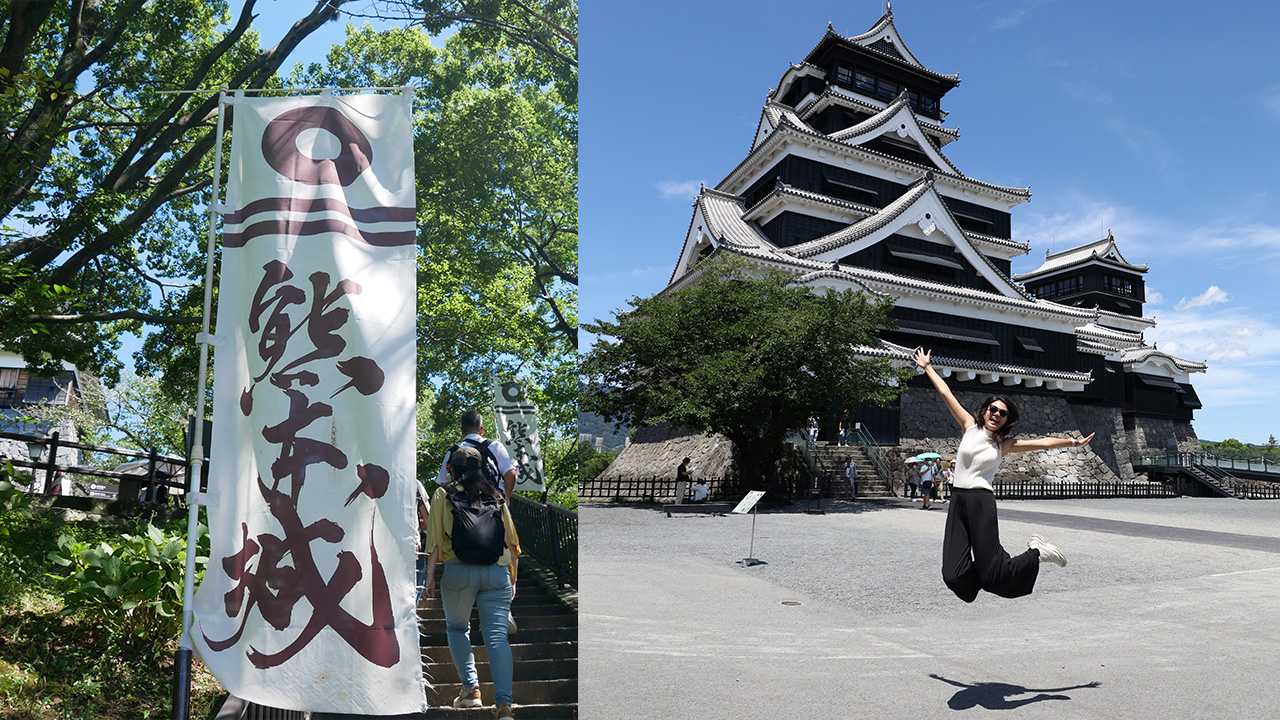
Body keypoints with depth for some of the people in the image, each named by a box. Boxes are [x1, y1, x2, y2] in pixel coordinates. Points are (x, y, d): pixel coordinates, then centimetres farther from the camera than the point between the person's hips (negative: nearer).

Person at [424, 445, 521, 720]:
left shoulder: (443, 494, 9)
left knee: (457, 628, 21)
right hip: (497, 571, 2)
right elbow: (511, 540, 13)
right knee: (497, 636, -1)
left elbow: (435, 538, 1)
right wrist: (512, 579, 20)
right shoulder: (495, 496, 15)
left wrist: (430, 576, 4)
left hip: (459, 570, -1)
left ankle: (471, 688, 13)